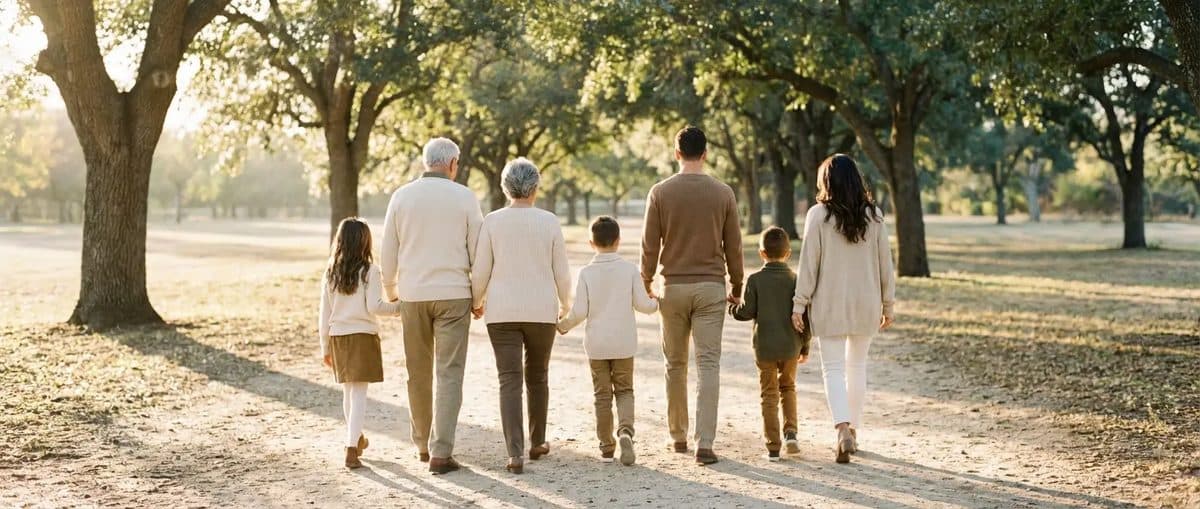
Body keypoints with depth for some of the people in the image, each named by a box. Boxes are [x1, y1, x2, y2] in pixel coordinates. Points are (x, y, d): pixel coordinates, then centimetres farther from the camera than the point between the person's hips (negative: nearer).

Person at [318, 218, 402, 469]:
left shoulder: (330, 273, 3)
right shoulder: (370, 271, -10)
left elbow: (324, 314, 5)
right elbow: (374, 306, -16)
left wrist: (325, 347, 12)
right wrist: (397, 307, 0)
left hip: (338, 337, 5)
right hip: (363, 335, -5)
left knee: (348, 390, 19)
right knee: (359, 393, -3)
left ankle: (356, 439, 38)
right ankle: (351, 449, -12)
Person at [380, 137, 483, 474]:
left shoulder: (402, 196, 2)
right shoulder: (464, 197, -3)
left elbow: (388, 252, 5)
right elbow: (477, 253, -1)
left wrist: (390, 291, 19)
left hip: (412, 295, 2)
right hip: (453, 295, -2)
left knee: (418, 373, 14)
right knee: (449, 373, -1)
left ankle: (423, 444, 25)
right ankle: (440, 453, -7)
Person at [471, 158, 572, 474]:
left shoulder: (492, 222, -3)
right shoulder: (549, 222, -2)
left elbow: (480, 271, -2)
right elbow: (561, 272, 2)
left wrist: (476, 302, 17)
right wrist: (565, 304, 19)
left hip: (502, 311, -1)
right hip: (542, 310, 1)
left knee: (509, 380, -2)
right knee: (537, 377, 18)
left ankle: (515, 453, -12)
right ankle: (537, 443, 29)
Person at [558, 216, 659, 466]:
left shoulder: (587, 273, -7)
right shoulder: (630, 270, -6)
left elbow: (579, 312, -9)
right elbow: (642, 304, -4)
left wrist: (562, 326, 10)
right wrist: (658, 303, 18)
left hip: (596, 344, 0)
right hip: (624, 343, 0)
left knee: (602, 394, 9)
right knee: (624, 390, 12)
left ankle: (606, 445, 14)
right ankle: (626, 431, -13)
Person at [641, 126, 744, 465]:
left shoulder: (660, 192, -3)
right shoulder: (723, 193, -1)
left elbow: (649, 245, -1)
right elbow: (733, 246, 4)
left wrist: (645, 284, 11)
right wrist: (736, 287, 15)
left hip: (673, 287, 1)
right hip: (711, 287, 0)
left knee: (675, 364, 13)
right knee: (709, 365, -2)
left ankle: (678, 436, 23)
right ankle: (704, 444, -8)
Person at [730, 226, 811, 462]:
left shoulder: (755, 280, -7)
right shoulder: (795, 280, -2)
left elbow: (747, 312, -10)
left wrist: (731, 307, 12)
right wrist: (805, 347, 9)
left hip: (764, 347, -2)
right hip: (790, 346, 2)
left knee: (769, 394, 6)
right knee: (788, 387, 23)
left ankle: (773, 447, 4)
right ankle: (790, 432, 8)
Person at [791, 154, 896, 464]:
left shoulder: (818, 215, -9)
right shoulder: (873, 215, 0)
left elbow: (809, 262, -9)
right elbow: (885, 262, 3)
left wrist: (799, 304, -4)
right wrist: (888, 303, 12)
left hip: (830, 304, -3)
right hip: (865, 303, 3)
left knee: (833, 368, 0)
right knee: (857, 365, 17)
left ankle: (843, 430, -18)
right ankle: (853, 430, 24)